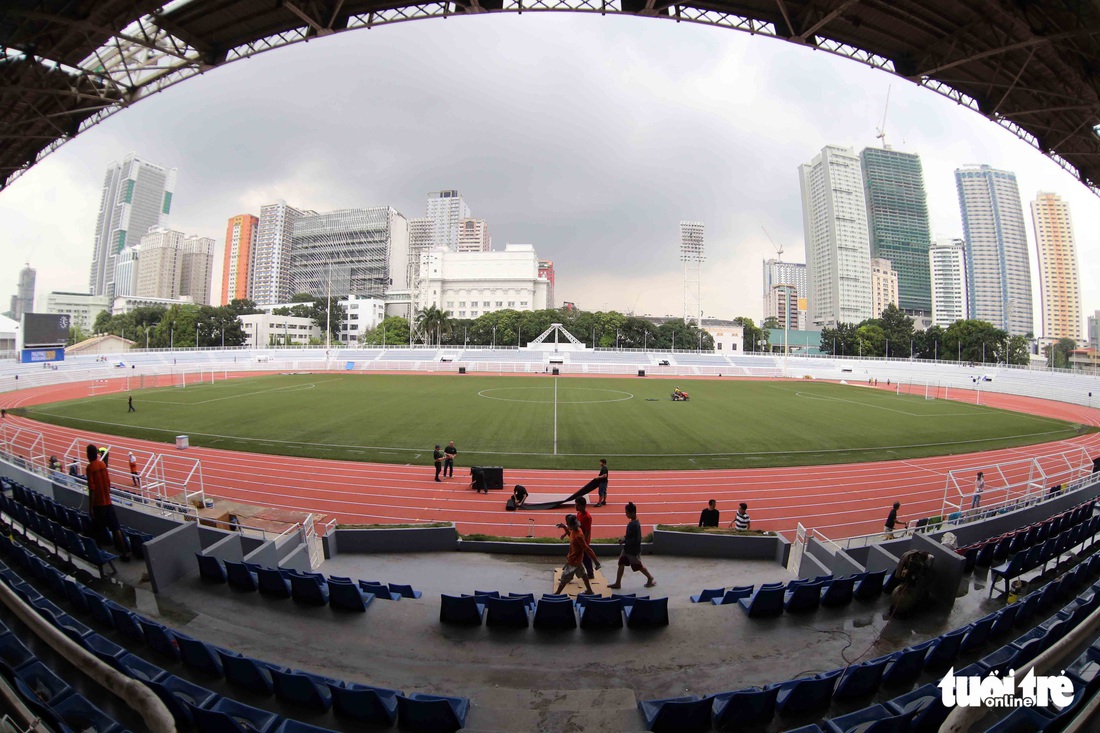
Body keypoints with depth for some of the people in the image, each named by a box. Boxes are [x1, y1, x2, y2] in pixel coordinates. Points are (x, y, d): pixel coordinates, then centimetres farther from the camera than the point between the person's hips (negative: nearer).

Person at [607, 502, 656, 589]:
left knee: (638, 566, 11)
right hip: (627, 549, 9)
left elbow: (636, 540, -28)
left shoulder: (635, 525, -28)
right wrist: (624, 538, 1)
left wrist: (625, 541, -22)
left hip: (634, 551, -9)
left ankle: (650, 578, 34)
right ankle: (617, 583, 20)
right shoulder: (631, 523, 1)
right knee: (621, 564, 10)